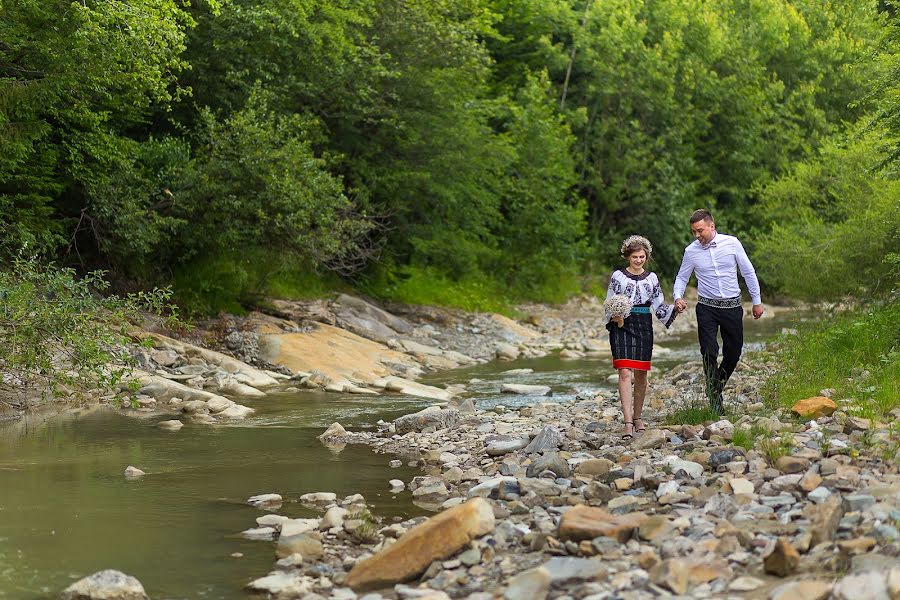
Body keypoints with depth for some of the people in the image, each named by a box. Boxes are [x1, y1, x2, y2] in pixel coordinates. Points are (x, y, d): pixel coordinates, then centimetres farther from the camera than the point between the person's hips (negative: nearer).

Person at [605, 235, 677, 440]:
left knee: (641, 374, 9)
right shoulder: (618, 276, 3)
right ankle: (628, 423, -19)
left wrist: (673, 308, -2)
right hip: (622, 326, -4)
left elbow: (659, 305, 15)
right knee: (625, 373, -14)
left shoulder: (651, 278, 12)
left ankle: (637, 417, 26)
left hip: (644, 327, 4)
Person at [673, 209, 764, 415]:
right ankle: (715, 399, -2)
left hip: (732, 306, 1)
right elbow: (682, 278, 9)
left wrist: (757, 301, 6)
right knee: (709, 353, -9)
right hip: (707, 308, -1)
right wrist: (678, 297, -11)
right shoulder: (691, 251, -2)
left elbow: (748, 272, 4)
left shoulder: (731, 243, -4)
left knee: (733, 352, 8)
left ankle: (718, 385, 32)